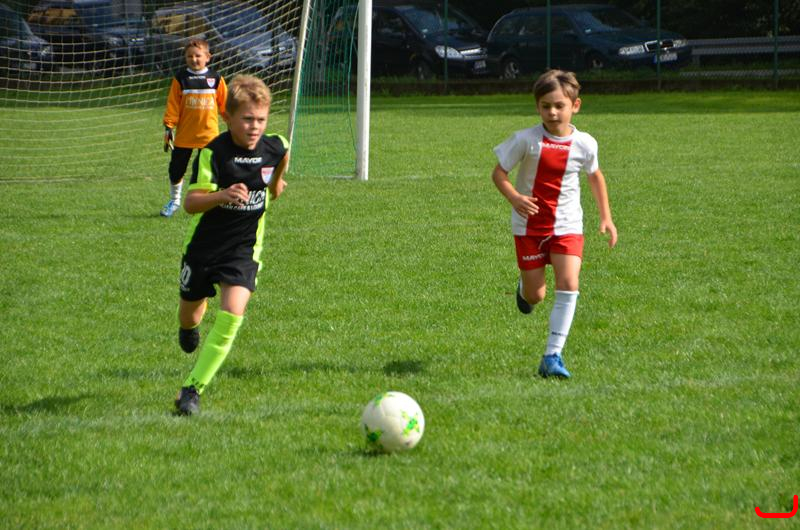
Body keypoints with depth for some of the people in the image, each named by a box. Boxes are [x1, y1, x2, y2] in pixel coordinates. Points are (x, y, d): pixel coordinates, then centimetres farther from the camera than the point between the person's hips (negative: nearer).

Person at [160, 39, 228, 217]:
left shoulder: (215, 79, 1)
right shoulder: (180, 78, -1)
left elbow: (225, 104, 7)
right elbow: (172, 105, -2)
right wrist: (168, 127, -7)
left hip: (209, 134, -1)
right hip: (184, 135, 1)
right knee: (176, 169, 9)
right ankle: (174, 201, 29)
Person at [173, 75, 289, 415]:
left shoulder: (274, 147, -9)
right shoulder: (213, 152, -20)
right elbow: (191, 202, -28)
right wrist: (222, 195, -44)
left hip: (243, 250, 1)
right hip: (203, 246, -1)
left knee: (231, 316, -20)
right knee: (190, 314, 17)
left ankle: (192, 389, -14)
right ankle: (189, 328, 58)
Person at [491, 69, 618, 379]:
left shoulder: (584, 144, -4)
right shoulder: (526, 140, -12)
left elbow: (595, 176, 15)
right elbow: (498, 172, -6)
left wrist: (606, 218, 13)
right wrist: (514, 197, -26)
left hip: (567, 226, 1)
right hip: (529, 225, -1)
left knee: (568, 284, -18)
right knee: (535, 296, 5)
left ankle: (552, 356, -15)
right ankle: (525, 287, 46)